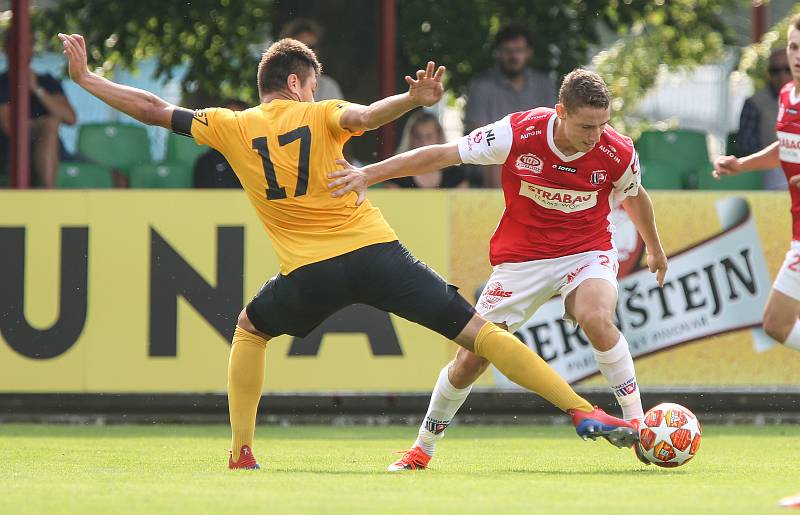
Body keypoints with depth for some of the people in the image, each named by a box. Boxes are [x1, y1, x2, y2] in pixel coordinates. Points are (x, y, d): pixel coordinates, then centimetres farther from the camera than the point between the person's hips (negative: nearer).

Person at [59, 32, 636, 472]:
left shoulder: (231, 128, 11)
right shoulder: (320, 116, 8)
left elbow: (154, 109, 16)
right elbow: (364, 117, -16)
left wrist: (84, 77, 27)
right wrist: (412, 100, -32)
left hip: (310, 273, 1)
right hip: (377, 252, -1)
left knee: (251, 329, 32)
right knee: (478, 330, -3)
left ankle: (241, 451, 22)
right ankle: (583, 410, -13)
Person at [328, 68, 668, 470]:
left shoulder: (617, 153, -17)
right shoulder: (518, 134, -22)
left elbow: (634, 197, 8)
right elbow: (441, 155, -13)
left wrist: (654, 249, 24)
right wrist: (368, 174, -16)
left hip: (587, 252, -1)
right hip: (521, 256, 1)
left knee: (596, 318, -34)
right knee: (471, 359, 0)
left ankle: (636, 422, -19)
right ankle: (423, 448, 23)